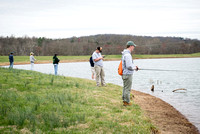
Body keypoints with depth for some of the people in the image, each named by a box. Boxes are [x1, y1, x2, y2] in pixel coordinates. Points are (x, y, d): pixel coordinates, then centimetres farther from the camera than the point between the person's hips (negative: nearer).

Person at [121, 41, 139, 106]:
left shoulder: (125, 53, 12)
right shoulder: (127, 54, -21)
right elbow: (129, 66, -26)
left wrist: (134, 66, 13)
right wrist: (135, 67, -7)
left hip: (124, 74, 10)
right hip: (128, 74, -10)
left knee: (125, 88, 17)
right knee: (127, 89, -2)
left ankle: (124, 100, 25)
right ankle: (126, 102, 4)